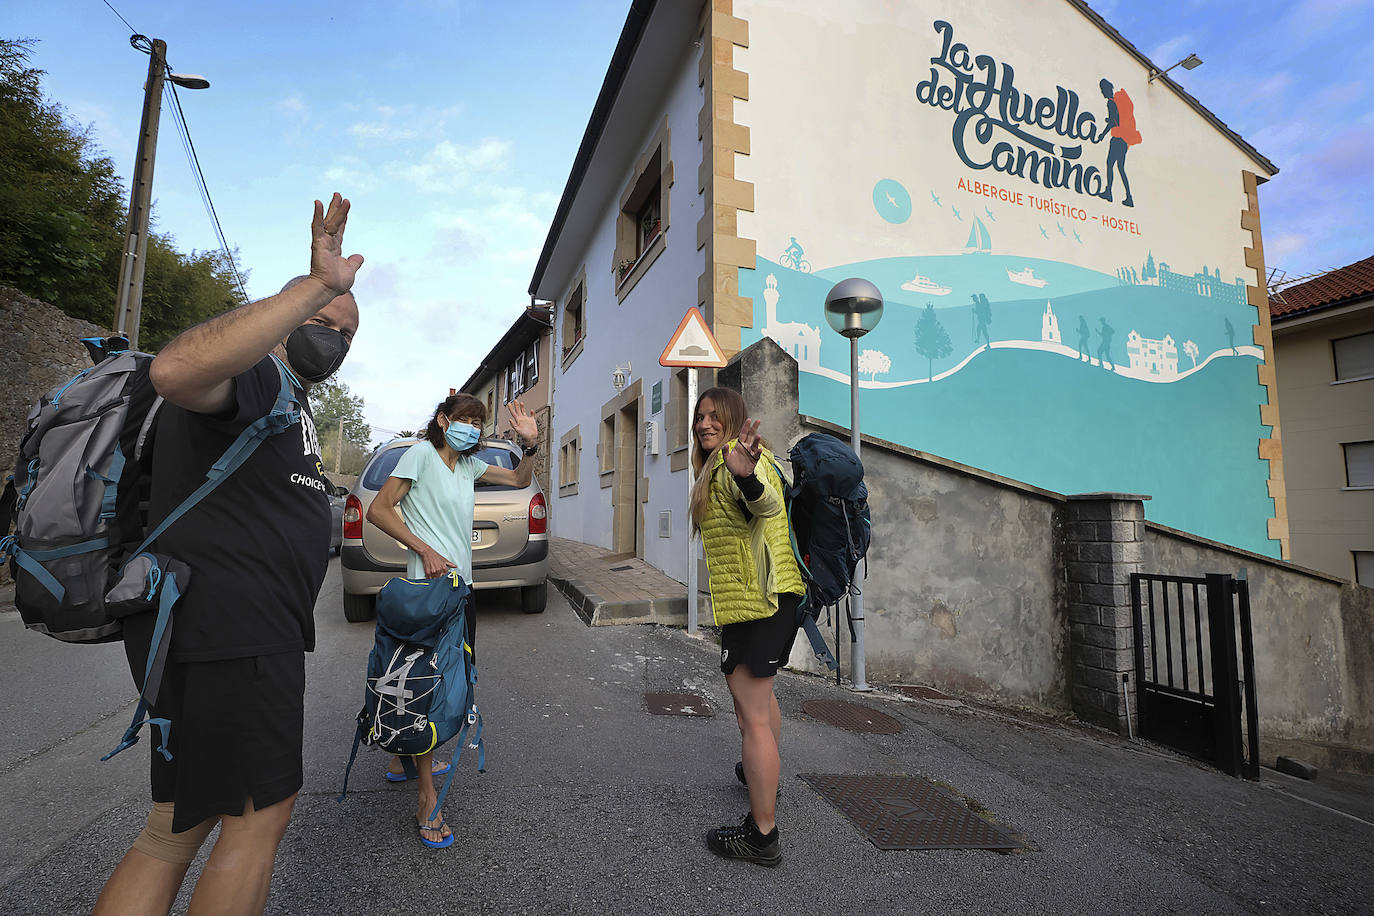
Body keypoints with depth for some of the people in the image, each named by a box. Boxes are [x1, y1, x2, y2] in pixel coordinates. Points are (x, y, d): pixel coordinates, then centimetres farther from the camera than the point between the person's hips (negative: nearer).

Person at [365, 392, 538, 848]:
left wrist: (530, 443, 2)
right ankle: (427, 797, 2)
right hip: (431, 586, -9)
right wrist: (425, 550, -17)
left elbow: (519, 479, 21)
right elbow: (378, 509, -11)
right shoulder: (421, 454, -7)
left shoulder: (468, 464, 14)